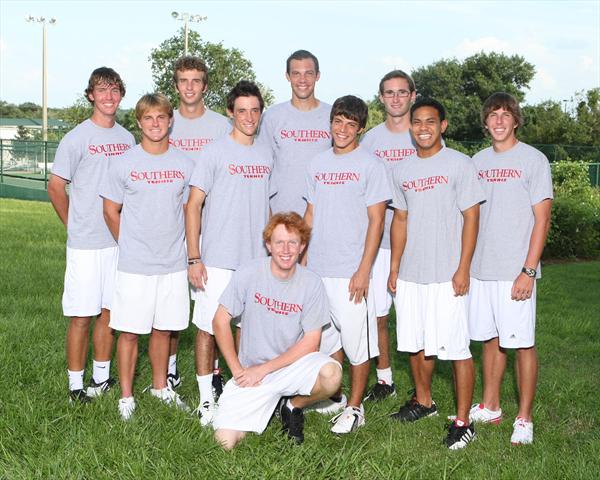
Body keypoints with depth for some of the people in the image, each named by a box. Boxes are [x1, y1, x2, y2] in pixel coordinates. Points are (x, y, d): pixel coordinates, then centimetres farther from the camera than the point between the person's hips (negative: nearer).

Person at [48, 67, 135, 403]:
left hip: (119, 240, 5)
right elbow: (56, 187, -2)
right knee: (82, 315, -1)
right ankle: (76, 385, 9)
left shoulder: (127, 138, 10)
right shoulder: (77, 139, -6)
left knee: (109, 311, 11)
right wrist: (76, 227, 3)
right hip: (86, 245, -5)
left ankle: (102, 378, 23)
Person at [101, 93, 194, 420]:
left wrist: (179, 246, 9)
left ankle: (160, 387, 31)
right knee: (130, 331, 3)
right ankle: (126, 396, 16)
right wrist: (129, 246, 7)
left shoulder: (185, 164, 3)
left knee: (163, 329, 13)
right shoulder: (123, 164, -3)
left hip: (174, 264, 2)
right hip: (134, 266, -2)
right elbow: (111, 211, 5)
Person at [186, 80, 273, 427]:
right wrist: (194, 258, -12)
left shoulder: (266, 155, 10)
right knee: (209, 326, 0)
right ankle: (206, 398, 11)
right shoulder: (216, 152, -5)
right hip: (218, 260, -5)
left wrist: (271, 252, 15)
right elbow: (194, 205, -7)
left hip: (257, 260, 5)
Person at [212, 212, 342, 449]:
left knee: (331, 374, -32)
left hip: (293, 365, 0)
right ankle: (267, 406, 17)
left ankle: (293, 406, 2)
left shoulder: (312, 283, -8)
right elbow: (220, 321, -3)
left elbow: (310, 342, -8)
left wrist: (263, 370, -13)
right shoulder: (249, 273, -10)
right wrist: (237, 370, -7)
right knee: (226, 440, -15)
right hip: (251, 369, 0)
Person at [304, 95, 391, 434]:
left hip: (351, 271, -5)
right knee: (326, 336, 15)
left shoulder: (370, 165, -5)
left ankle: (355, 407, 14)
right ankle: (333, 397, 30)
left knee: (356, 341, 1)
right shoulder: (318, 164, 11)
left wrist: (364, 271, -14)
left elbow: (376, 221, -8)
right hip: (316, 269, 5)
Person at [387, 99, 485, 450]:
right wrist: (394, 268, 12)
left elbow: (471, 218, -7)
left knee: (457, 348, -5)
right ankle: (424, 401, 35)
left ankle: (463, 422, 3)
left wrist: (463, 269, -13)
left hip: (447, 275, -6)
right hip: (410, 274, 6)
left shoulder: (459, 164, -4)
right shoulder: (403, 170, 12)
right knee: (415, 343, 16)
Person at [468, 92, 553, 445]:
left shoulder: (533, 160, -4)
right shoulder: (478, 161, 12)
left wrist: (528, 271, -14)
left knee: (523, 343, 0)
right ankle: (490, 407, 26)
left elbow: (542, 220, -8)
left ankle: (525, 418, 10)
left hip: (515, 270, -5)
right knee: (491, 339, 14)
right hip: (480, 268, 5)